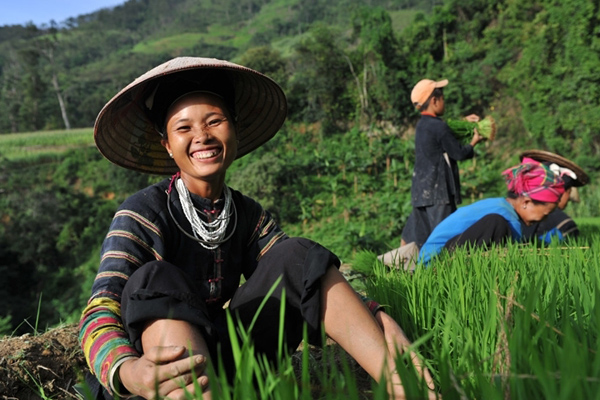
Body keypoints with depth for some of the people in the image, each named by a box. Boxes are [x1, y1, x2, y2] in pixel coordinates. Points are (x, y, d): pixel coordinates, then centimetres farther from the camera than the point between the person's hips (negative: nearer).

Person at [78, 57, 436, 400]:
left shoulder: (248, 215, 4)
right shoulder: (142, 215, -10)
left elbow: (298, 277, -2)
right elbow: (99, 313, -20)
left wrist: (374, 316, -20)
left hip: (227, 359, 4)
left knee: (296, 256, -11)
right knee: (154, 281, -30)